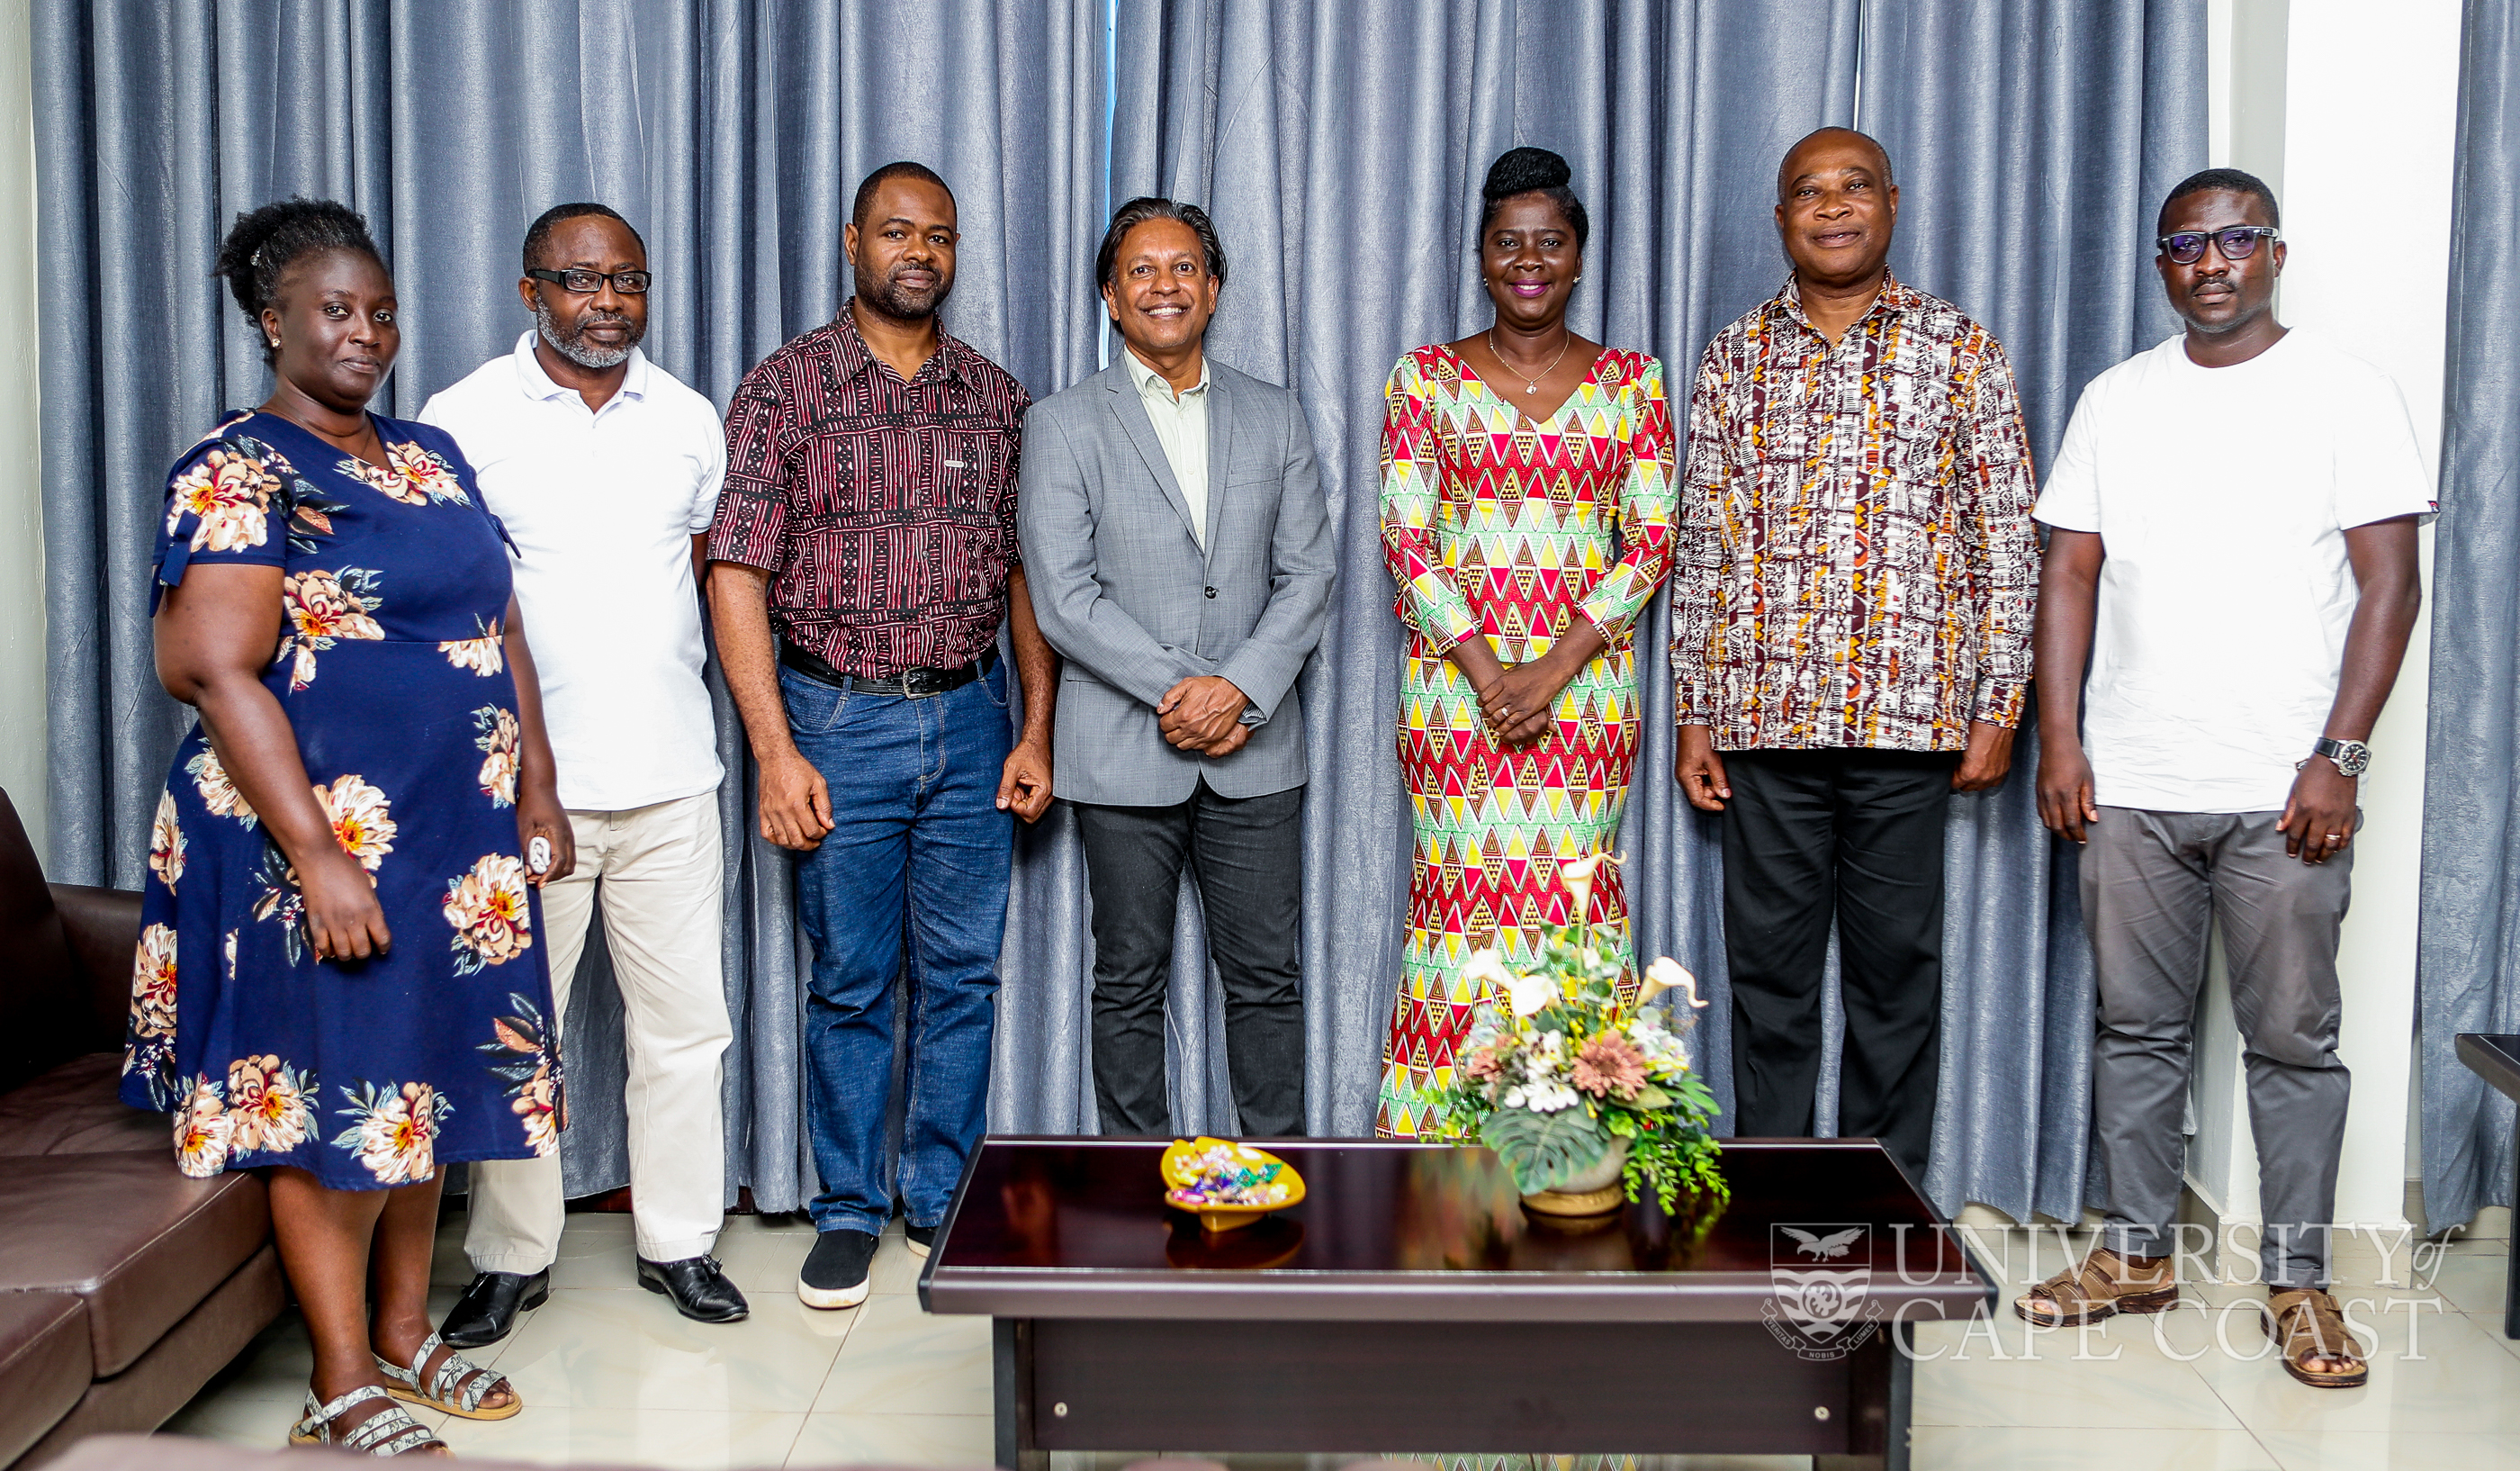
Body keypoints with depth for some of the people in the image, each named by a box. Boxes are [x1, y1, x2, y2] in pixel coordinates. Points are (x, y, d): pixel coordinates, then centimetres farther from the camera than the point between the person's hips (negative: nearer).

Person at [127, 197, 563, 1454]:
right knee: (337, 1096, 2)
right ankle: (343, 1385, 16)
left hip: (456, 837, 7)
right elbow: (221, 674, -18)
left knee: (425, 1080, 15)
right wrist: (321, 858, -22)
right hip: (325, 841, -7)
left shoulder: (432, 457, 12)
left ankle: (405, 1330, 30)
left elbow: (500, 631, 16)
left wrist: (536, 793, 11)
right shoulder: (239, 472, -11)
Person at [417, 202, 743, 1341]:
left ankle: (679, 1240, 23)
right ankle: (512, 1256, 22)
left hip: (670, 776, 3)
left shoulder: (688, 419, 9)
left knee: (683, 1021, 8)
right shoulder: (466, 417, -1)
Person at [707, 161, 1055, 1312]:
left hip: (971, 718, 3)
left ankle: (944, 1203, 24)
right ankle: (848, 1213, 21)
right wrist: (776, 753, -13)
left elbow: (1025, 571, 10)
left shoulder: (995, 397, 8)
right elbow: (736, 575, -7)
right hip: (838, 720, -3)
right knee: (849, 980, 6)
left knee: (963, 975, 8)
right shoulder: (787, 385, -3)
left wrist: (1036, 728, 3)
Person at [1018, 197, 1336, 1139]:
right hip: (1124, 750, -2)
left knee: (1268, 978, 6)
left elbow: (1307, 575, 4)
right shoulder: (1064, 426, 1)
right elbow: (1062, 597, -7)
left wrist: (1240, 688, -11)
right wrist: (1177, 690, -14)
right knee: (1129, 983, 7)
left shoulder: (1276, 418, 10)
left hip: (1255, 748, 2)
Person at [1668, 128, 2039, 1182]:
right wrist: (1694, 715, 5)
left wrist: (1998, 705, -2)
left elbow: (2006, 539, 3)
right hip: (1764, 717, 2)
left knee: (1898, 968, 6)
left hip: (1909, 717, -1)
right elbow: (1702, 546, 9)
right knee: (1768, 968, 8)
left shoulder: (1961, 353, 4)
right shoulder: (1734, 360, 9)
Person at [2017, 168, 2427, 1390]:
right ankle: (2136, 1254, 23)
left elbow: (2389, 583, -4)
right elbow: (2070, 573, 9)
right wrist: (2059, 738, 0)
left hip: (2282, 788, -3)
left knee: (2294, 1038, 4)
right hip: (2129, 783, 3)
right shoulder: (2116, 399, 10)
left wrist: (2337, 758, -11)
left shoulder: (2345, 392, 1)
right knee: (2137, 1026, 10)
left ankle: (2298, 1283, 17)